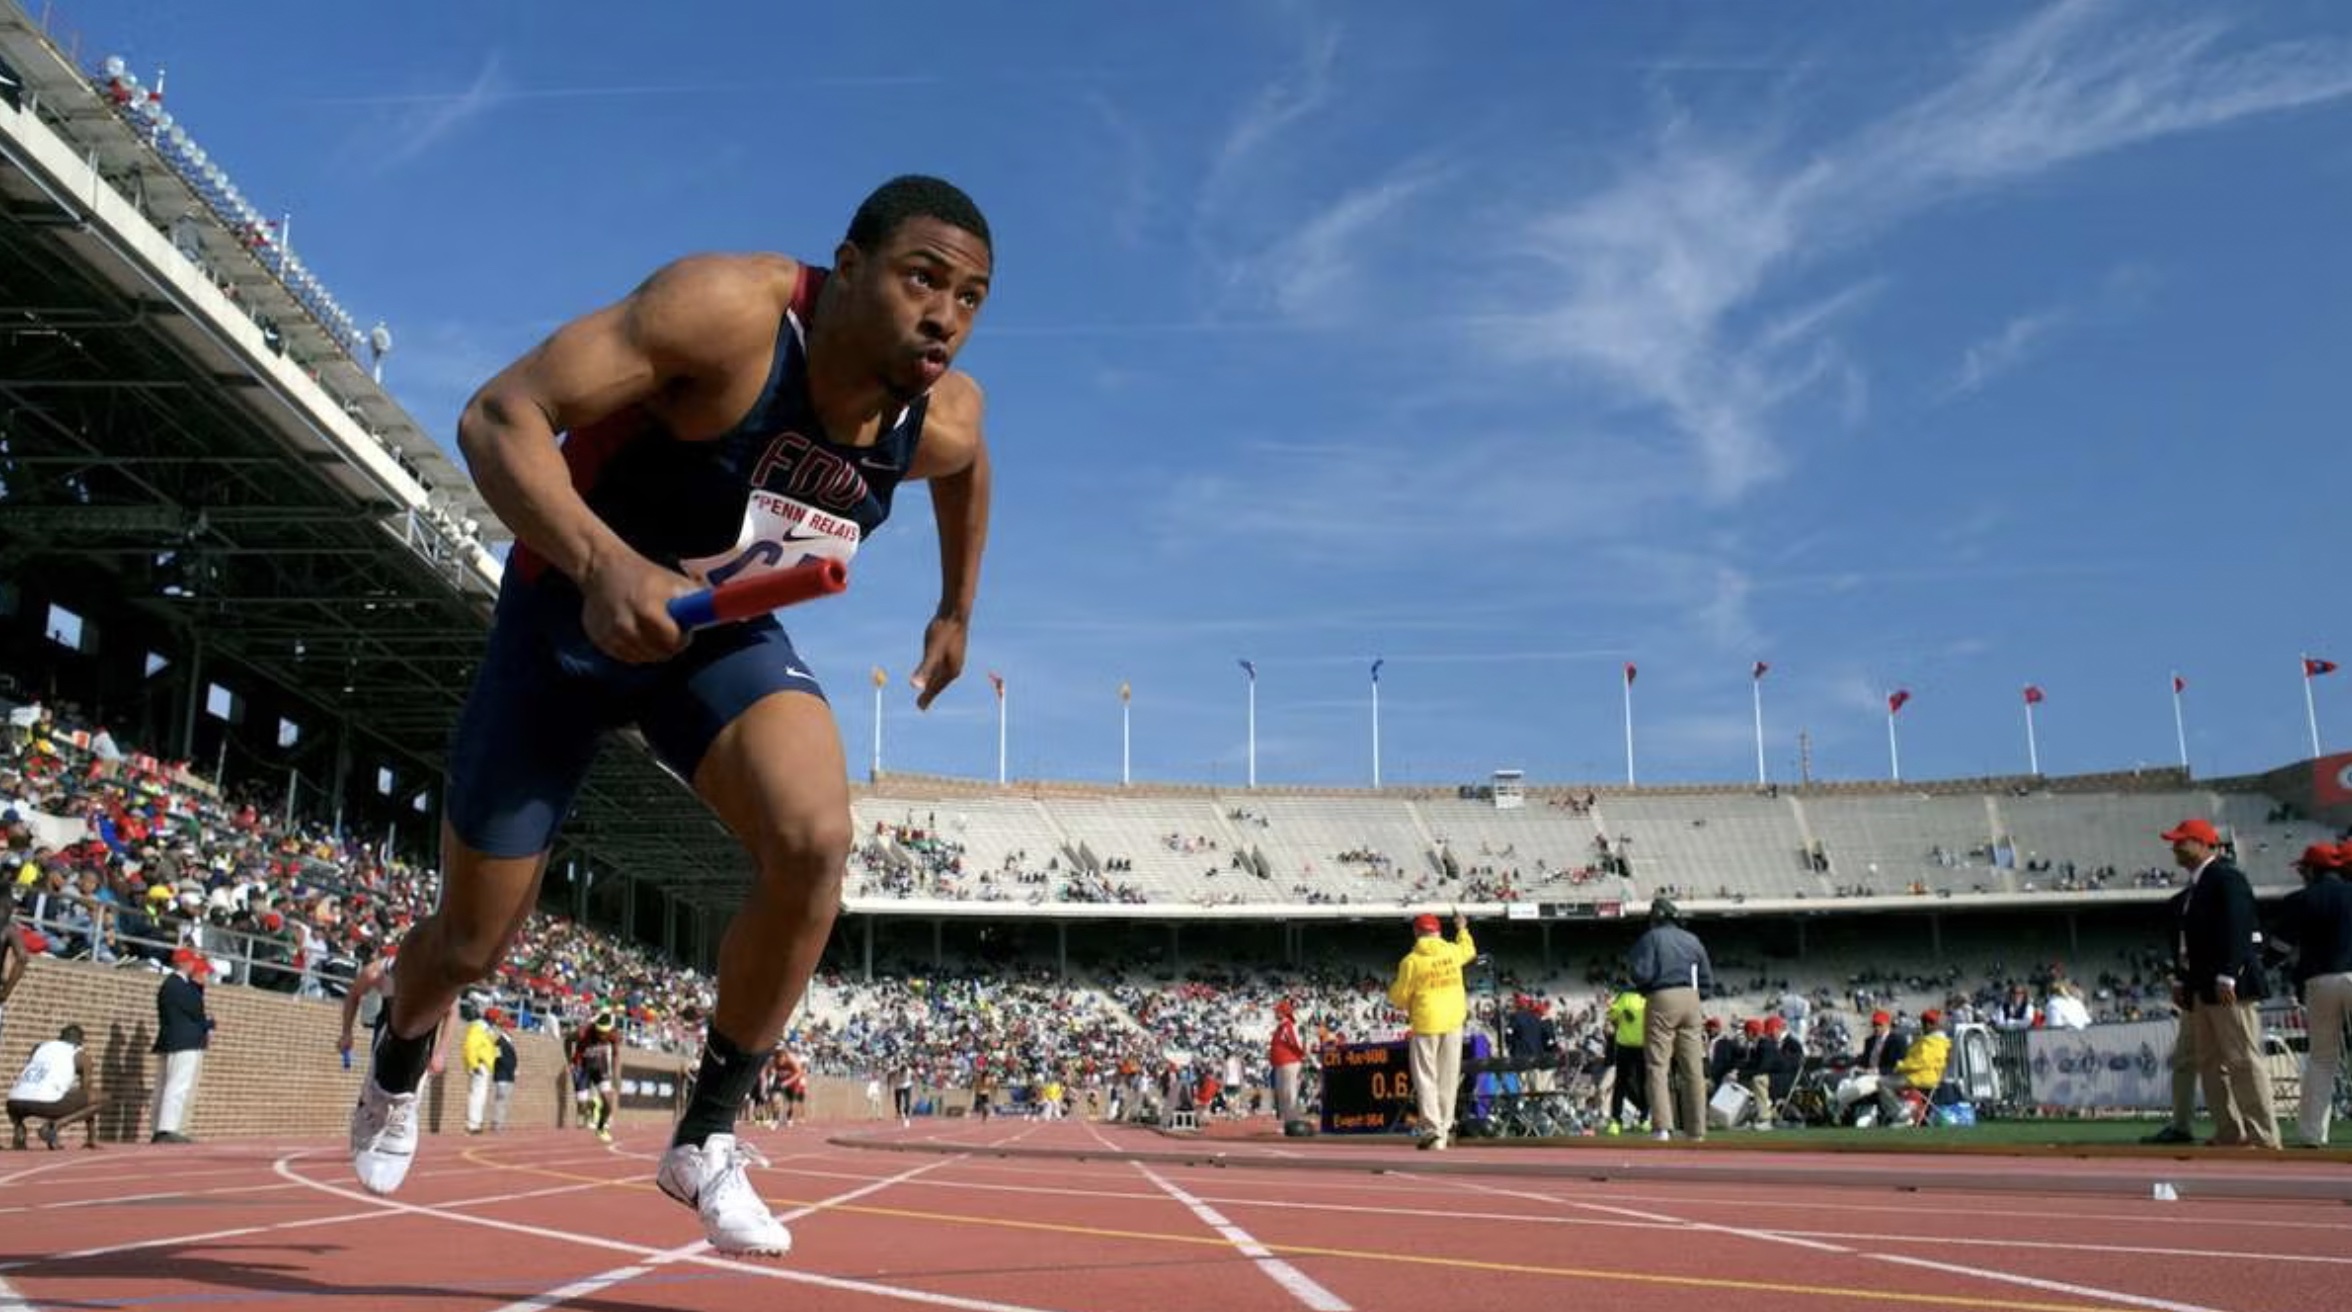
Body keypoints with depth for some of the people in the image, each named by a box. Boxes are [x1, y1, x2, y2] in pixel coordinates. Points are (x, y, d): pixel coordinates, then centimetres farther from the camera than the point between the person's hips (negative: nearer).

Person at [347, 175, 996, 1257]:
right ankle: (397, 1072, 48)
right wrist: (603, 563, -49)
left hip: (721, 636, 3)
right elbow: (498, 415, -34)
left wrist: (956, 612, 19)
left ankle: (707, 1137, -4)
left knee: (813, 842, -27)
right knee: (472, 944, 9)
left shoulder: (943, 423, -14)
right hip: (569, 614, -3)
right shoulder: (731, 308, -31)